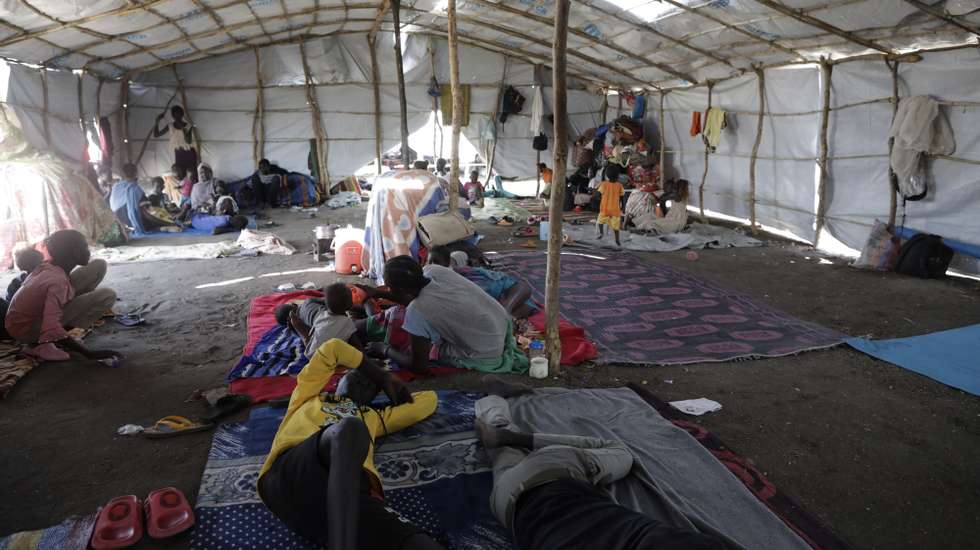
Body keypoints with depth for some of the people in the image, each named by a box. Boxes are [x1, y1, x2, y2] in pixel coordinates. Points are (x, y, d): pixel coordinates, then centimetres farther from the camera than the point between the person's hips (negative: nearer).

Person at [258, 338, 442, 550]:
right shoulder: (308, 396, 37)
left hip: (350, 488, 1)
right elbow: (332, 348, 33)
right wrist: (385, 377, 37)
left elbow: (429, 400, 45)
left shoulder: (374, 417, 40)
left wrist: (382, 382, 49)